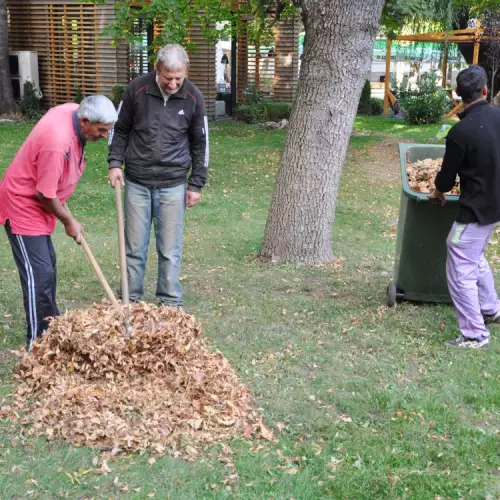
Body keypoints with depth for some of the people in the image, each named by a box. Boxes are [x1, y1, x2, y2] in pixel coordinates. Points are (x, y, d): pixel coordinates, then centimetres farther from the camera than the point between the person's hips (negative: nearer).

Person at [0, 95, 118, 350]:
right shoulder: (58, 143, -35)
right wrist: (69, 221, -10)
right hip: (23, 205, -10)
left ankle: (51, 327, 32)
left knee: (47, 266, 18)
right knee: (39, 275, -10)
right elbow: (44, 195, -26)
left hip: (36, 204, 10)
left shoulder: (73, 109, -6)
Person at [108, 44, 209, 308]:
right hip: (136, 182, 0)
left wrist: (196, 184, 4)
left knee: (170, 249, 3)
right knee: (134, 246, 7)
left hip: (172, 184, 0)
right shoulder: (136, 89, -6)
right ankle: (130, 299, 20)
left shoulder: (193, 98, -4)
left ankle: (171, 303, 16)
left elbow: (200, 143, 5)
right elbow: (120, 129, 7)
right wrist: (115, 163, -4)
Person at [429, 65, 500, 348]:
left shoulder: (461, 132, -23)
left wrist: (439, 192, 11)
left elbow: (447, 176, -11)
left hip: (476, 209, -8)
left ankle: (475, 334, 5)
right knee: (476, 256, 28)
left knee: (461, 271, 1)